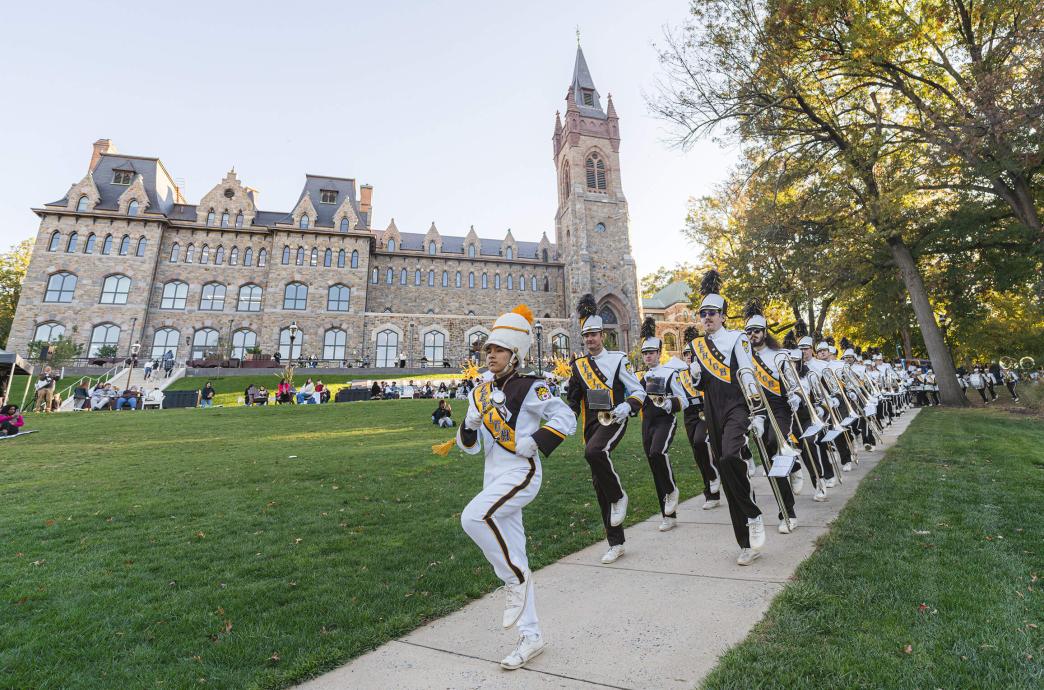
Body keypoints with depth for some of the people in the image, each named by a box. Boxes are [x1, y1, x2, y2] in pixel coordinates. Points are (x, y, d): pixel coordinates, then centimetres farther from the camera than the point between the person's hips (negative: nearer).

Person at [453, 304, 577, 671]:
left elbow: (566, 419, -12)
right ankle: (530, 636, 27)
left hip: (521, 474, -7)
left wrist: (531, 444, -17)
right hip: (493, 477, 7)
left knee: (473, 516, -27)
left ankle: (516, 579, -2)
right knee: (511, 555, 11)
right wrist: (469, 426, -8)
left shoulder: (530, 387, -7)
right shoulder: (481, 393, 11)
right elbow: (470, 445, 13)